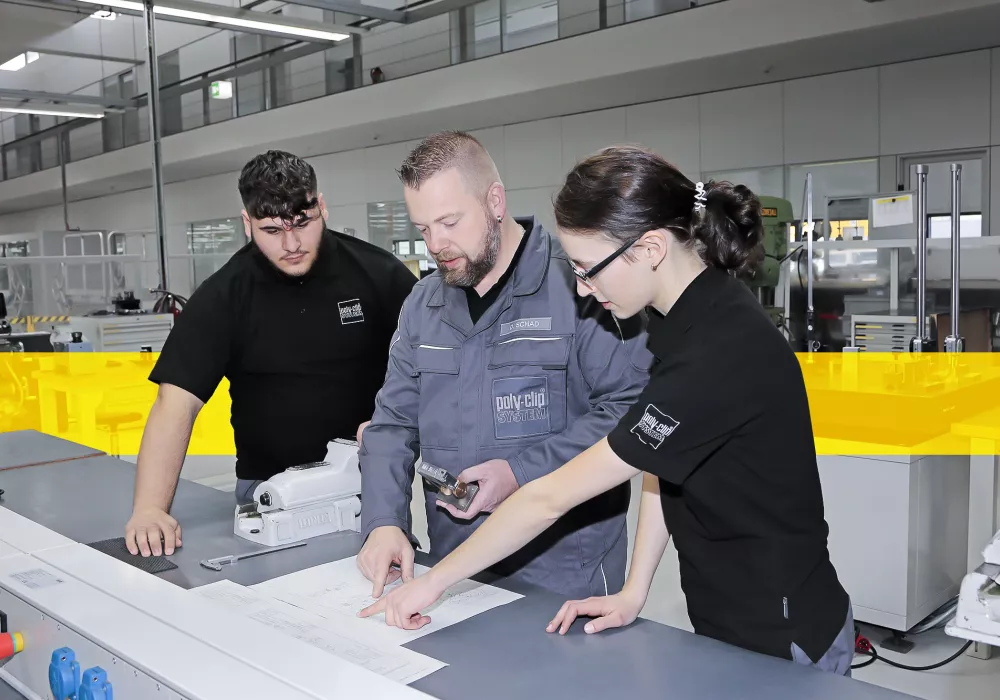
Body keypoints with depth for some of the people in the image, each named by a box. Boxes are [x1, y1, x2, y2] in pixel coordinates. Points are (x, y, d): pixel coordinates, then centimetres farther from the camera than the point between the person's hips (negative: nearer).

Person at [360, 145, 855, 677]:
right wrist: (633, 594, -4)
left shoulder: (720, 353, -32)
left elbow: (552, 498, -27)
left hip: (782, 643, -7)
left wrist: (434, 581, -17)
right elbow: (660, 472, 1)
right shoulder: (681, 315, -2)